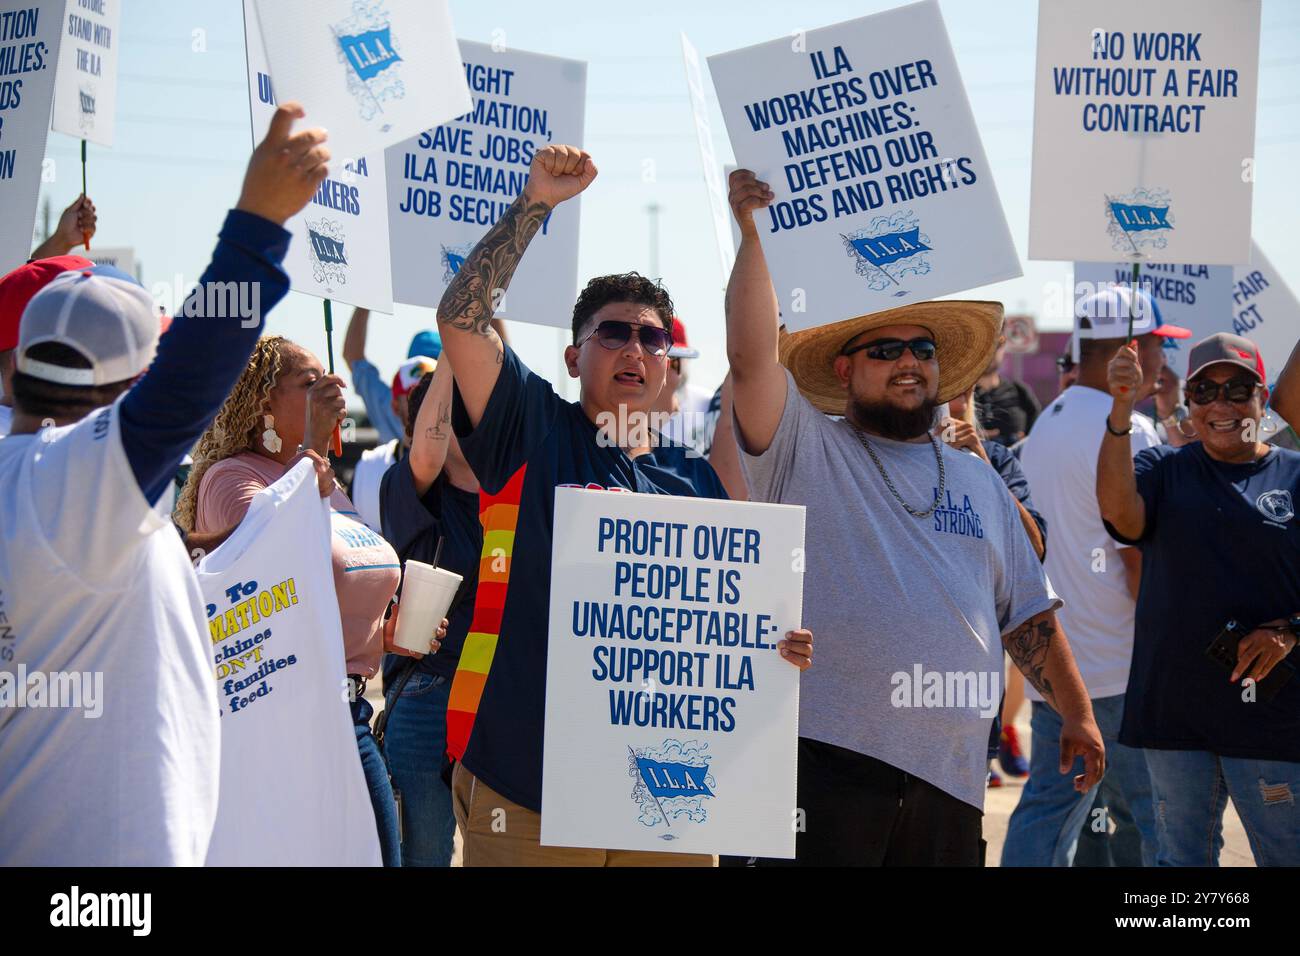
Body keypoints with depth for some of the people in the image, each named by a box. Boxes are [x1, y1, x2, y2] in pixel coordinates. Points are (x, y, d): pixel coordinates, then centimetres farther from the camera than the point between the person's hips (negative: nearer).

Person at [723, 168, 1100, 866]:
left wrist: (1076, 714, 15)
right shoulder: (806, 451, 6)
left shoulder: (979, 481, 21)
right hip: (829, 752, -4)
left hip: (950, 771, 5)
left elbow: (1027, 613, 22)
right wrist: (752, 232, -10)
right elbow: (751, 357, -10)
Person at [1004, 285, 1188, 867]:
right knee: (1150, 818, -3)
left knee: (1047, 808, 9)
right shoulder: (1126, 431, -13)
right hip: (1121, 667, -9)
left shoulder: (1044, 427, 17)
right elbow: (1138, 557, -17)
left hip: (1053, 665, 9)